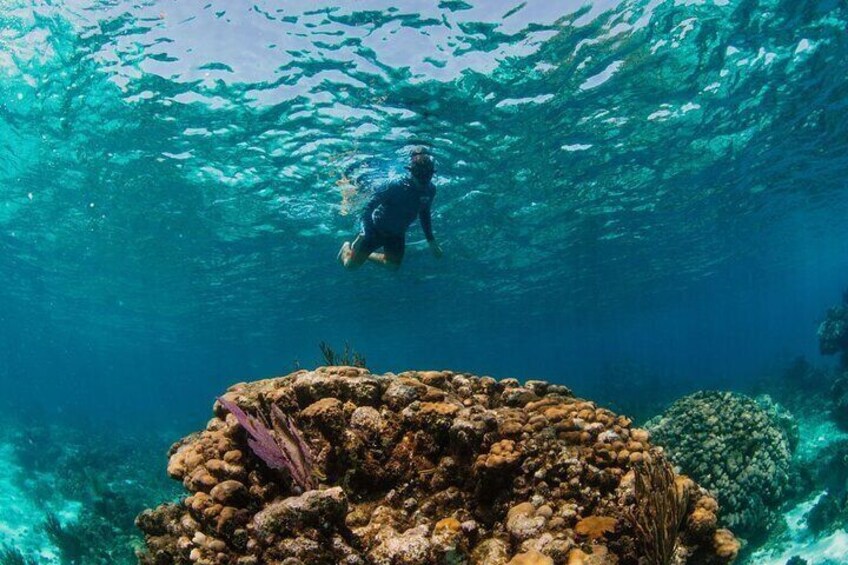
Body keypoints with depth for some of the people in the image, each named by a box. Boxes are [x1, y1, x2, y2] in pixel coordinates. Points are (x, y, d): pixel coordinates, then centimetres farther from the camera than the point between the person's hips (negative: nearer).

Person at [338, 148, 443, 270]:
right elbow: (370, 206, -26)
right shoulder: (397, 187, -31)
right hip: (377, 228, -5)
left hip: (397, 234, 5)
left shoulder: (430, 190, -14)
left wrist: (431, 240, 4)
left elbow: (424, 214, 5)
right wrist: (365, 231, -37)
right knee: (351, 264, -2)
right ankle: (347, 247, 35)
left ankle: (366, 255, 26)